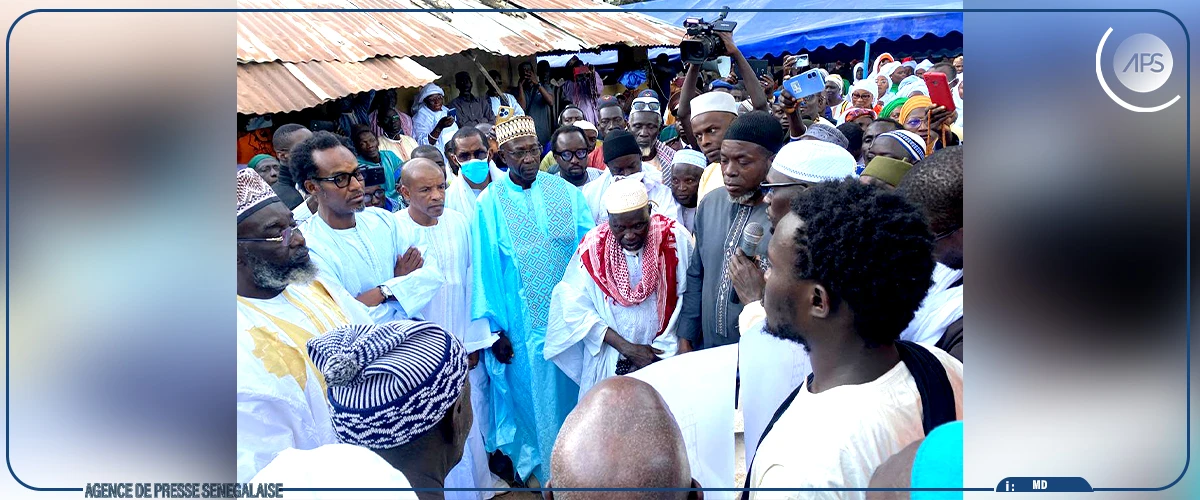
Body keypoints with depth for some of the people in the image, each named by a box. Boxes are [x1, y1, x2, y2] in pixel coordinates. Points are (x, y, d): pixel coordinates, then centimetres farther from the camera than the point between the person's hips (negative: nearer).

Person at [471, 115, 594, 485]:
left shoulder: (566, 191, 0)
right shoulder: (489, 203, -5)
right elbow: (485, 268, -3)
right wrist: (493, 328, -5)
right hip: (524, 325, -2)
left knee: (574, 393, 13)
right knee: (536, 396, 9)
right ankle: (545, 469, 28)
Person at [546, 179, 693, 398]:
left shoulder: (676, 239, -13)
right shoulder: (593, 248, -12)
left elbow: (687, 302, -9)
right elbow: (576, 309, -11)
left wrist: (662, 351, -11)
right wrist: (627, 348, -16)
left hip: (666, 359, 0)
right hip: (608, 362, 0)